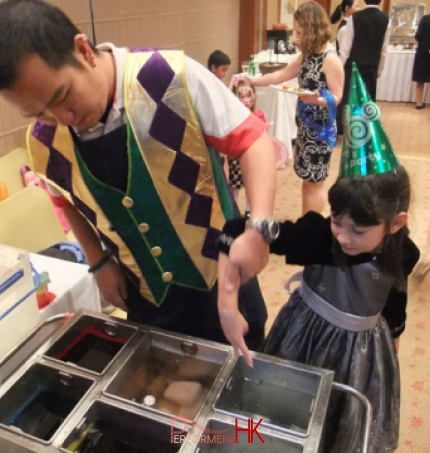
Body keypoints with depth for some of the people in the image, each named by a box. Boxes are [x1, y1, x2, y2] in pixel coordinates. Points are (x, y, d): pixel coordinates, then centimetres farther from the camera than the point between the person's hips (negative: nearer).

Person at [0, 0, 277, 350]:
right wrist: (99, 262, 5)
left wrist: (259, 226, -31)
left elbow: (251, 138, -18)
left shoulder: (171, 77, -24)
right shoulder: (45, 142, -9)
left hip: (222, 278, -3)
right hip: (145, 295, 4)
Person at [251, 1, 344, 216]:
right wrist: (252, 80, 14)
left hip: (321, 128, -8)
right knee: (308, 180, 15)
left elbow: (336, 97, -17)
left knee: (314, 182, 2)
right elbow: (282, 75, 16)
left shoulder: (330, 59, -17)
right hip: (306, 125, 8)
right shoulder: (306, 56, 7)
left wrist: (317, 99, -36)